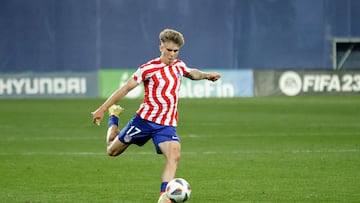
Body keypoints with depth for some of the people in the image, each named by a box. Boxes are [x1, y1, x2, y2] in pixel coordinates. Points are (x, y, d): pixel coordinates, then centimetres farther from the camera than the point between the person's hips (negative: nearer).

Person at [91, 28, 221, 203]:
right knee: (113, 150, 12)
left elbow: (192, 73, 31)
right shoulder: (149, 68, -11)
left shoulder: (178, 65, 7)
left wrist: (206, 75, 10)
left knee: (174, 156, -25)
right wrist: (102, 109, -13)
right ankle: (114, 117, 41)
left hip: (167, 124, 3)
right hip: (145, 119, -3)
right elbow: (126, 88, -10)